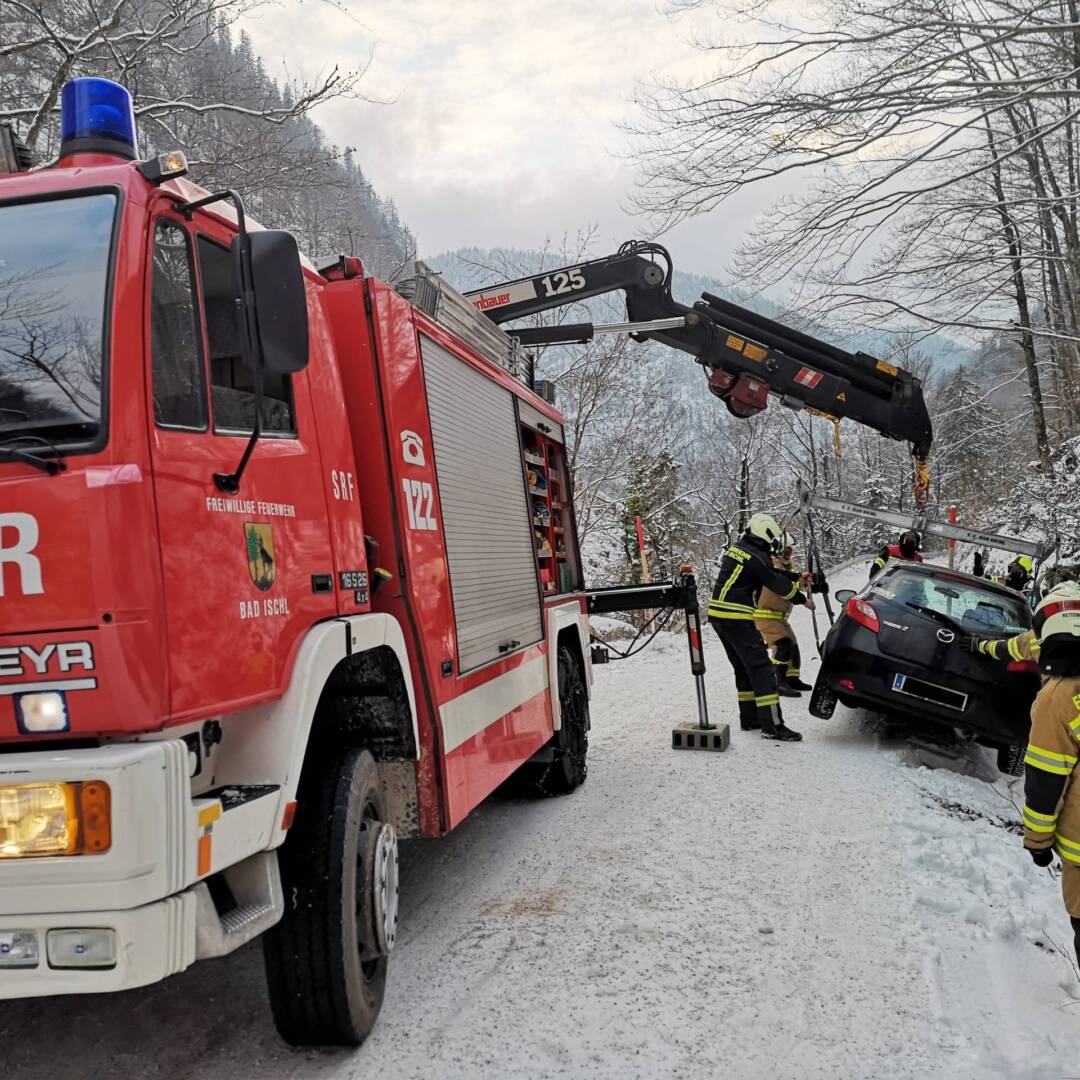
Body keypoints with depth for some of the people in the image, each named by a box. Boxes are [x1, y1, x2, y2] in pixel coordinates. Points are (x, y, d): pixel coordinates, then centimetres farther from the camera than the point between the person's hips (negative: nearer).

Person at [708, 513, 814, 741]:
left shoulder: (736, 549, 12)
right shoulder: (758, 558, -15)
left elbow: (771, 575, 19)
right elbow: (779, 585, -6)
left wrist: (797, 580, 20)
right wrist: (803, 599, 10)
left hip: (717, 614, 9)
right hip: (737, 618, -9)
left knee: (743, 668, 18)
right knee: (761, 668, -7)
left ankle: (749, 718, 25)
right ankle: (772, 726, -9)